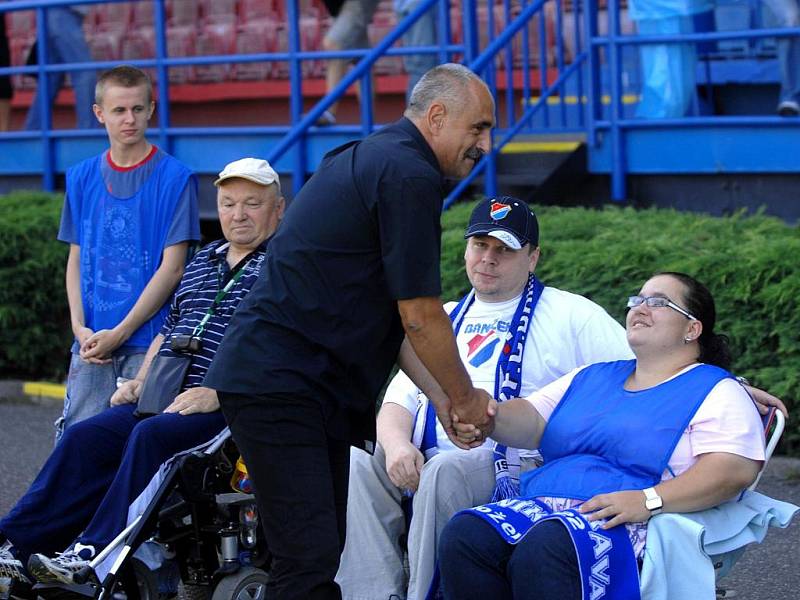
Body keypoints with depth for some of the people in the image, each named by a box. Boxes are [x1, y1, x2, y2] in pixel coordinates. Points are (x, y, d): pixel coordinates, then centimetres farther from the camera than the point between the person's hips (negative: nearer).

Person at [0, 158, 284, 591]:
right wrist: (141, 382, 15)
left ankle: (93, 557, -34)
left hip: (225, 406, -7)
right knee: (84, 437, -13)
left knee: (152, 437, -32)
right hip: (166, 398, 7)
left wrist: (218, 393, -21)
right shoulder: (204, 260, 25)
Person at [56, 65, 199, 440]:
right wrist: (80, 326, -2)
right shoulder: (81, 178, 10)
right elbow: (76, 258, 13)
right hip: (91, 343, 3)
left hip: (149, 342, -3)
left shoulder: (175, 178, -3)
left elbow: (172, 267, -6)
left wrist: (119, 333, -11)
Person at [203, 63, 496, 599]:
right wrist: (465, 398, 3)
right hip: (281, 387, -11)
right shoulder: (410, 176, -13)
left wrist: (443, 397, 15)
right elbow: (420, 317, -11)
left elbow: (390, 313, 21)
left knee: (320, 552, 12)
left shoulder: (371, 158, 20)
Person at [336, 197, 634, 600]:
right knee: (353, 463, -23)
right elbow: (397, 402, 19)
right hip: (420, 465, 5)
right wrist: (397, 444, -7)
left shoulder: (570, 315, 10)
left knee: (445, 469, -36)